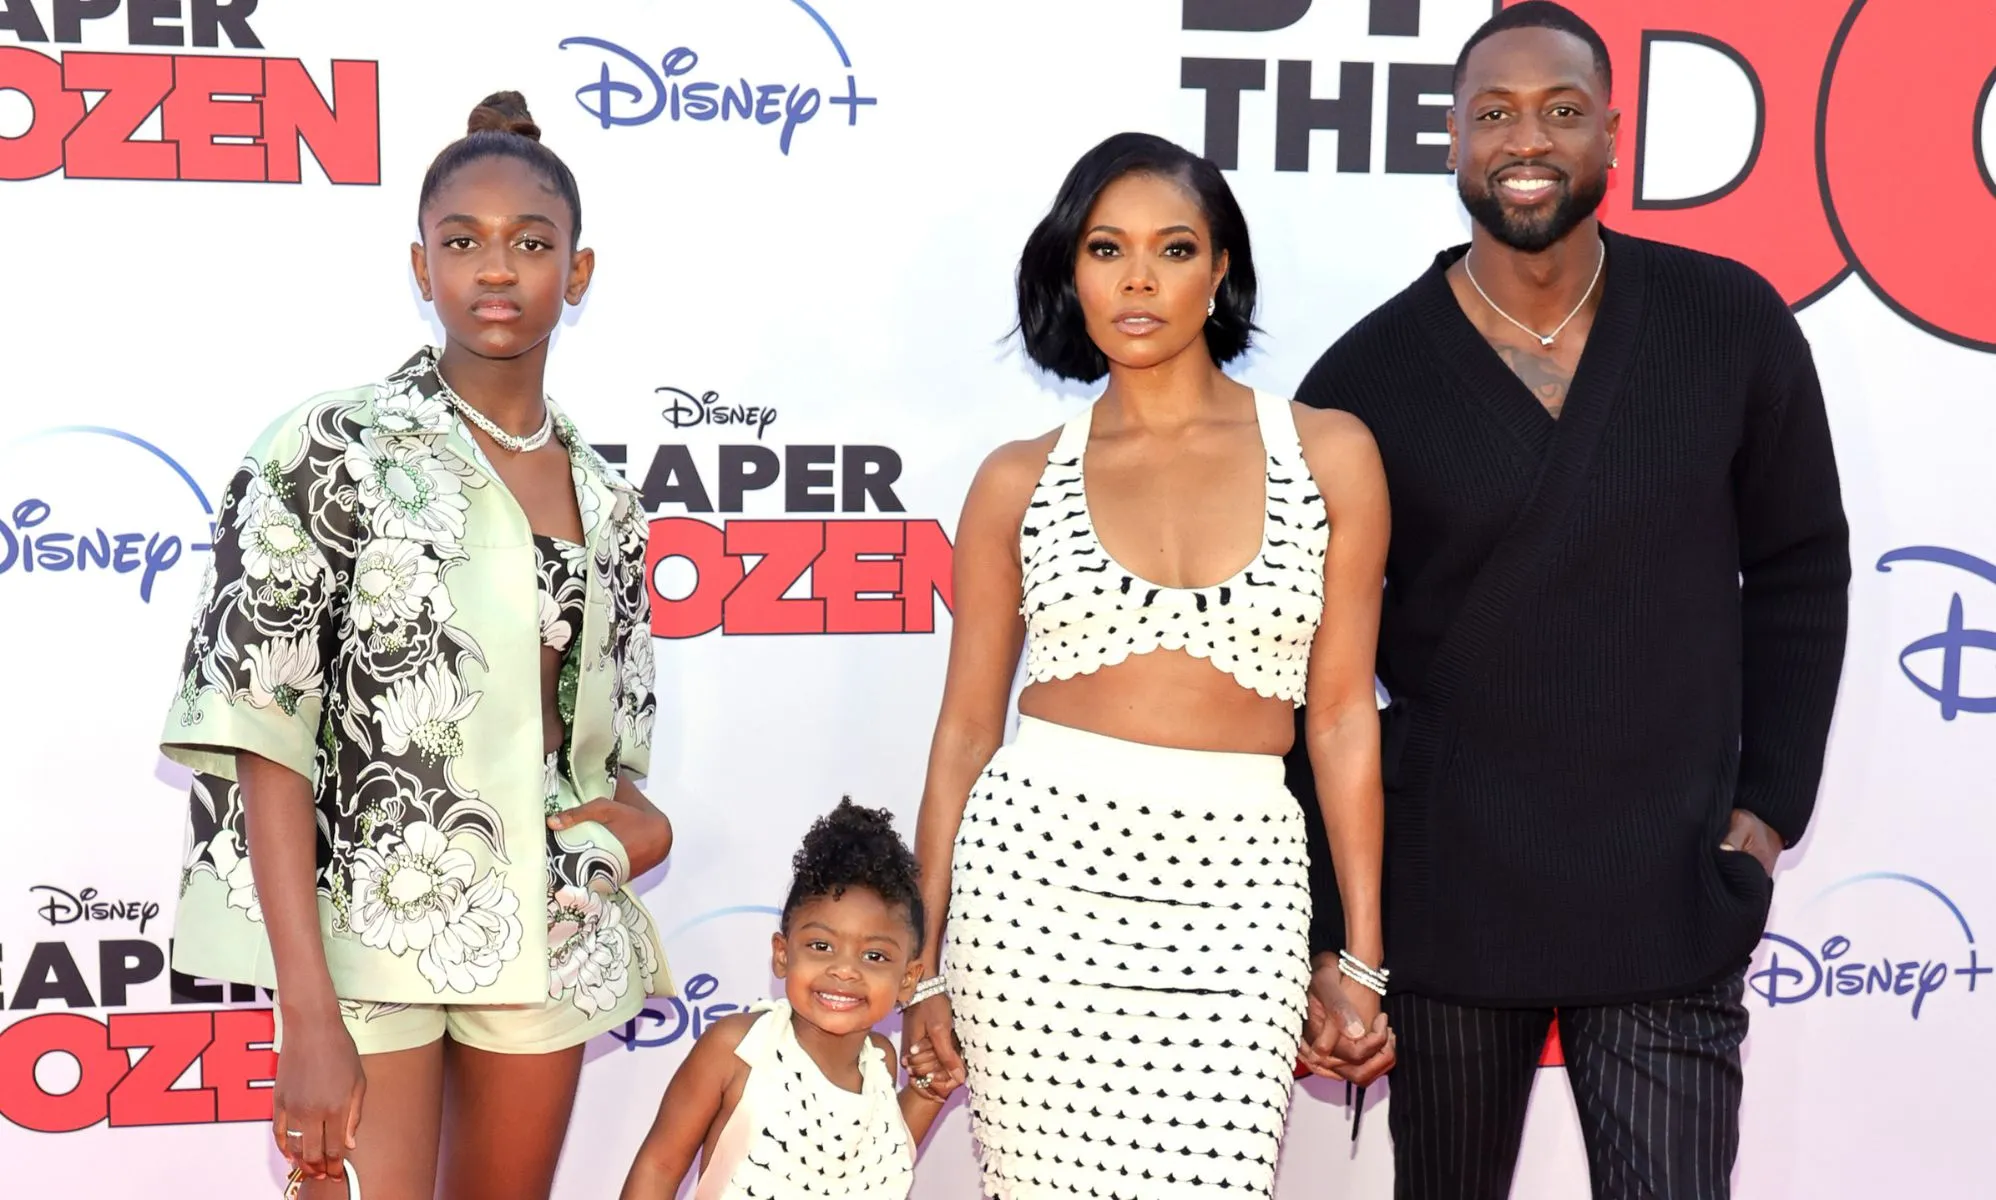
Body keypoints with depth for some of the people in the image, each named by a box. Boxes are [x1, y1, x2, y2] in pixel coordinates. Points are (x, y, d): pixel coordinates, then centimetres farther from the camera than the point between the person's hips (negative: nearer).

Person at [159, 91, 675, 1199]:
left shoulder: (604, 500, 8)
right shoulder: (330, 452, -7)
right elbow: (266, 734, -12)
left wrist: (631, 815, -7)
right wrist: (310, 1014, -19)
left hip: (548, 942, 5)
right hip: (365, 935, -5)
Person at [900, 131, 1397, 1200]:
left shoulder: (1328, 454, 4)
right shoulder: (1019, 480, 5)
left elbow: (1341, 717, 5)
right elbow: (966, 728, 8)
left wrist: (1360, 960, 4)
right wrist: (924, 960, 7)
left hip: (1233, 892, 0)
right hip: (1037, 870, 1)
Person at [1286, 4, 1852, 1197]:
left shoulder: (1733, 324, -2)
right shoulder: (1367, 379, -5)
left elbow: (1800, 572, 8)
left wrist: (1770, 807, 2)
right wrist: (1329, 930, 0)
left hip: (1672, 901, 0)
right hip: (1447, 895, 0)